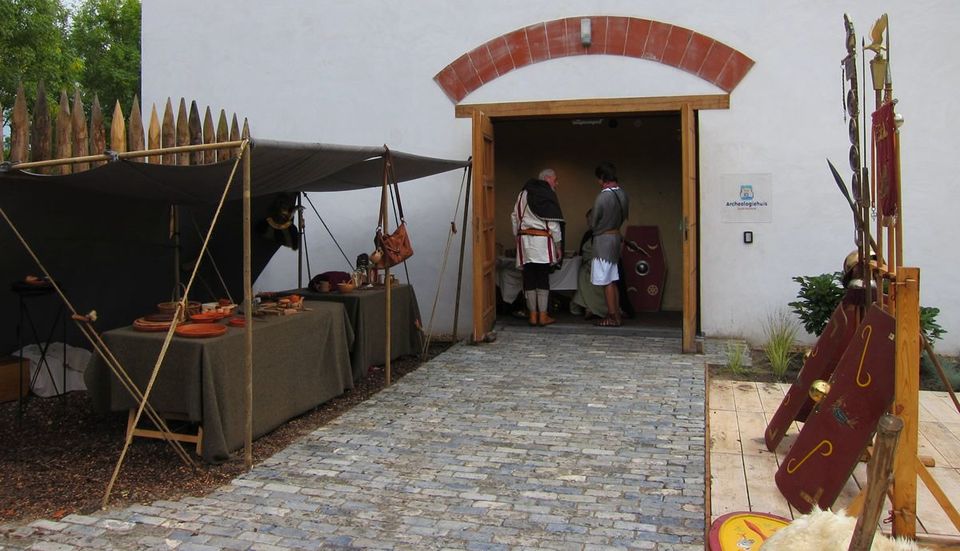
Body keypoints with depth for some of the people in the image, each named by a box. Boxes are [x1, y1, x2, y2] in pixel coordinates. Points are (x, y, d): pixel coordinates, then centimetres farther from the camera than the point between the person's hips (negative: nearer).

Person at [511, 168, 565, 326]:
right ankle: (543, 316, 2)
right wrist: (558, 246, -3)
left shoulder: (523, 194, 13)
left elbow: (515, 218, 13)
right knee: (543, 279, 0)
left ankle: (532, 315, 10)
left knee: (529, 279, 7)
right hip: (542, 242, -5)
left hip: (525, 241, 5)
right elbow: (553, 223, -8)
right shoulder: (548, 195, -5)